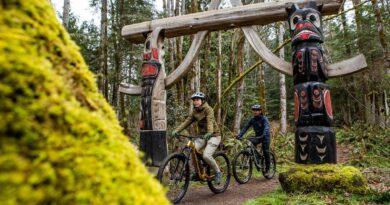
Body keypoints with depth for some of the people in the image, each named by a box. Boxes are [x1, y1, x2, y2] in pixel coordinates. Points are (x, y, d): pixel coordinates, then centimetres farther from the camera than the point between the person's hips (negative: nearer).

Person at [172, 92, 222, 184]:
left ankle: (218, 172, 2)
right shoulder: (194, 112, 5)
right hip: (202, 136, 6)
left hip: (213, 136, -6)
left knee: (206, 155, -24)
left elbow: (210, 121, -32)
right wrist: (177, 130, -20)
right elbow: (187, 121, -5)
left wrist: (209, 133, -51)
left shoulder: (208, 109, -15)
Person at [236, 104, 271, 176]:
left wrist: (263, 135, -55)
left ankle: (267, 169, 6)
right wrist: (239, 135, -26)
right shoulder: (252, 120, -5)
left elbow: (266, 128, -36)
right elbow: (245, 127, -11)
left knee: (266, 152, -10)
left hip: (265, 137, -4)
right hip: (257, 136, 4)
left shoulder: (264, 119, -20)